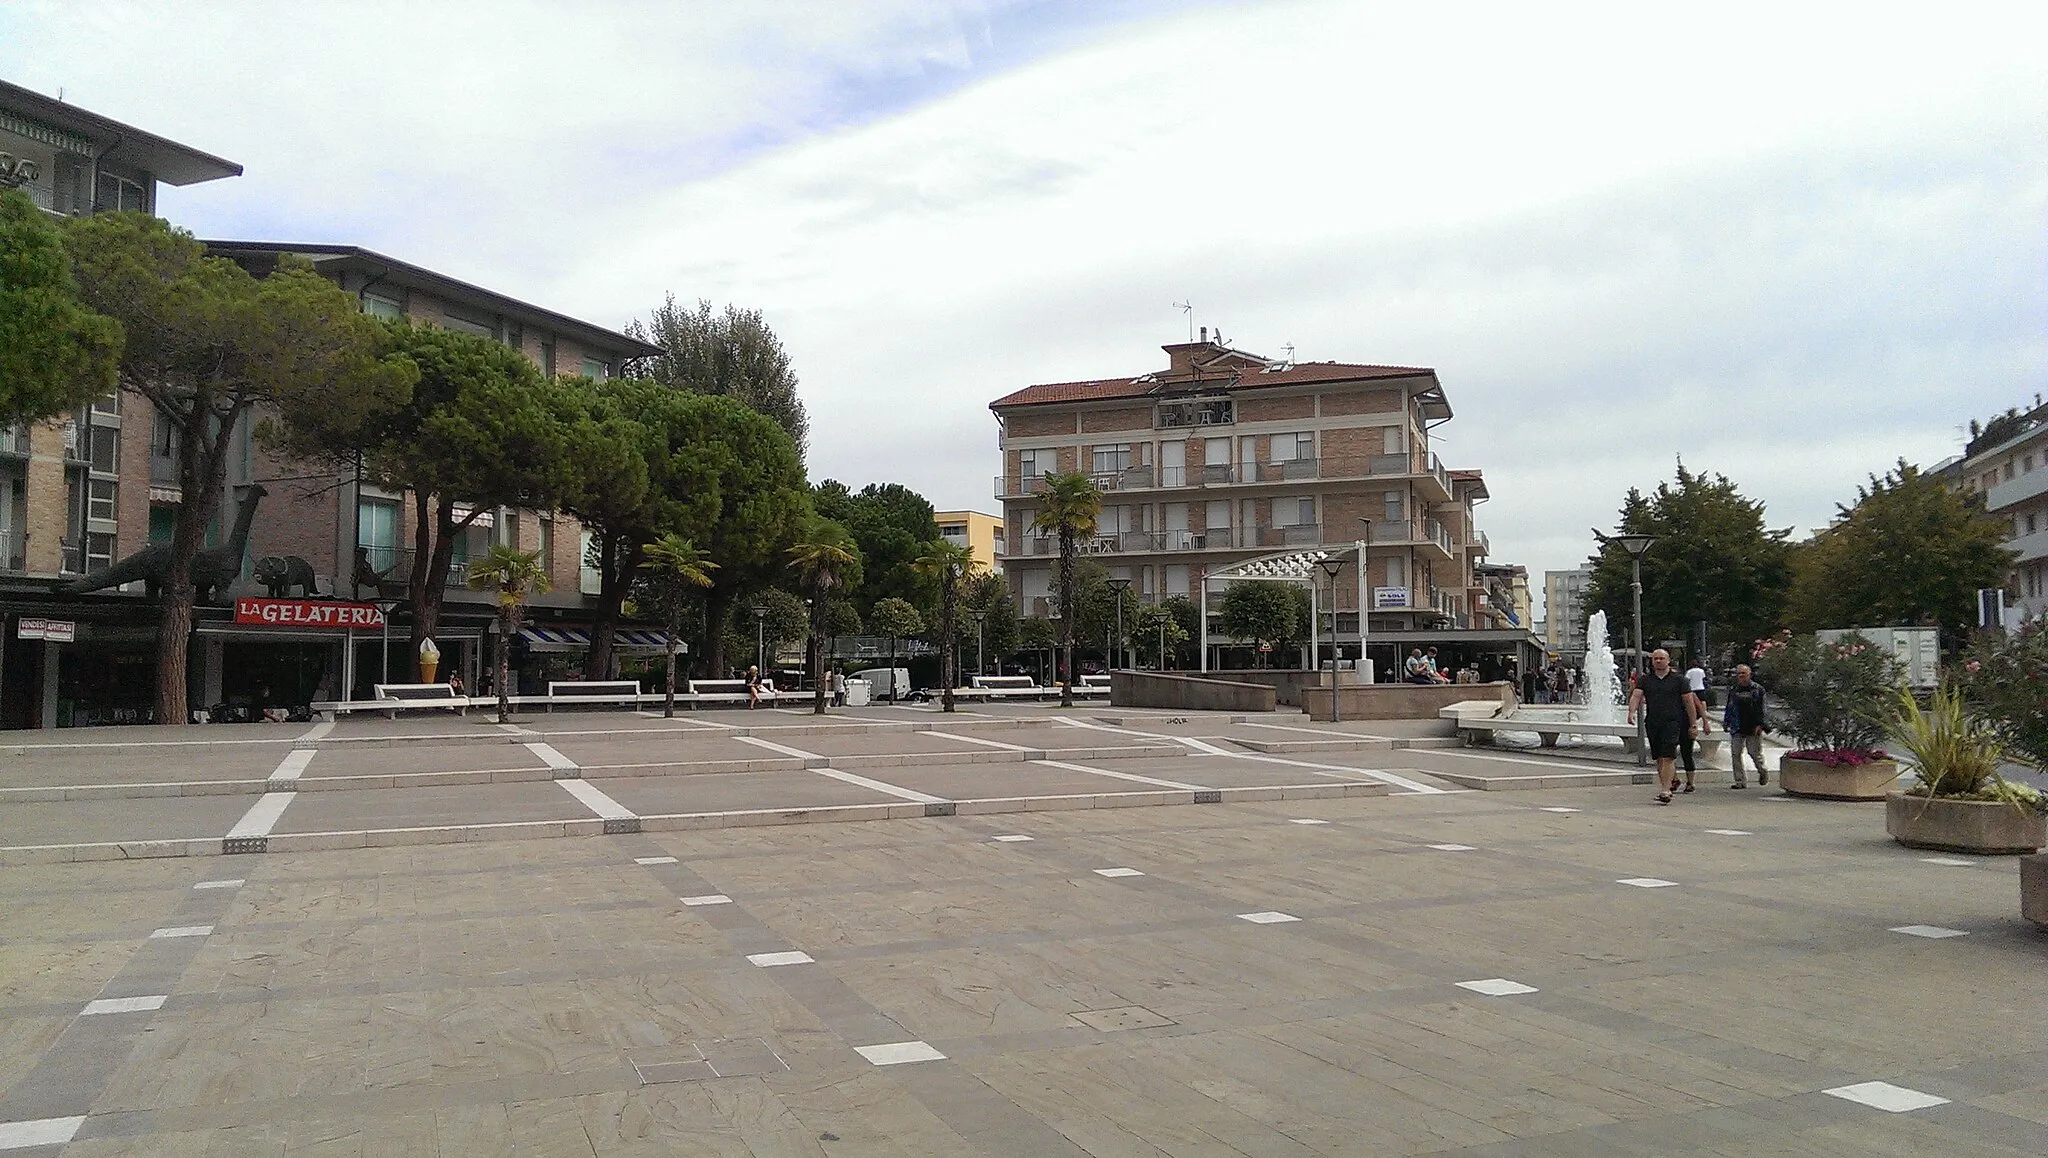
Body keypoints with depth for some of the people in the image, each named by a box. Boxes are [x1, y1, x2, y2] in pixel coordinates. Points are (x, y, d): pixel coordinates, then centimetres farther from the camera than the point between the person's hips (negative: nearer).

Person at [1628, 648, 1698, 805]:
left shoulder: (1678, 679, 4)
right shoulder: (1645, 679, 10)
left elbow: (1689, 702, 5)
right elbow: (1636, 696, -2)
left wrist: (1693, 725, 2)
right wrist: (1632, 712, -21)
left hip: (1672, 723, -4)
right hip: (1652, 723, 4)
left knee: (1668, 757, -12)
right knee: (1659, 758, 11)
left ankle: (1665, 791, -14)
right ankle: (1672, 781, 25)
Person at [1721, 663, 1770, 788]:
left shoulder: (1758, 689, 1)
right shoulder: (1733, 690, 12)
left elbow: (1761, 708, -3)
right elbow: (1729, 708, 17)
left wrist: (1759, 725, -10)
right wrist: (1726, 722, 9)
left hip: (1753, 728, -4)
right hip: (1737, 729, 4)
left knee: (1755, 752, 0)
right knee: (1735, 754, -2)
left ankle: (1763, 772, 30)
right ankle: (1740, 781, 3)